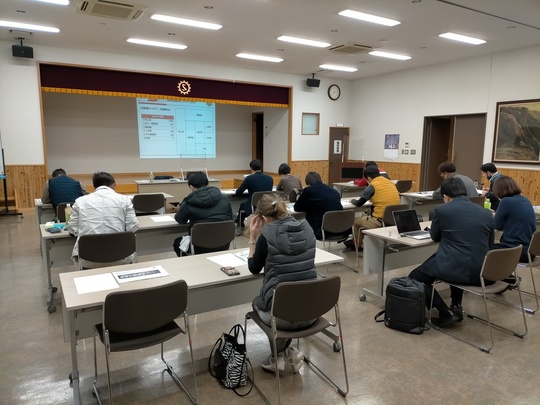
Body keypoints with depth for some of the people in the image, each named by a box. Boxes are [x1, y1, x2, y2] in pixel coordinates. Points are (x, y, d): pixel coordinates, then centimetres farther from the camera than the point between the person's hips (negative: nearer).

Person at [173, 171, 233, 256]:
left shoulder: (188, 203, -11)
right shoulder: (224, 198, -3)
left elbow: (180, 220, 10)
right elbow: (230, 219, 10)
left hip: (202, 248, -4)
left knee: (177, 241, 25)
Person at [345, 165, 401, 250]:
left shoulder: (372, 186, -9)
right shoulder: (391, 183, 9)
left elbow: (359, 204, 0)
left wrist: (353, 201, 21)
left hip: (380, 222, -7)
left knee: (356, 221, 21)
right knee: (364, 217, 31)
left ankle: (358, 245, 37)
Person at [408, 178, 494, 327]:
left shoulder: (442, 209, -4)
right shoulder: (486, 213, 9)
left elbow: (435, 237, 12)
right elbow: (489, 245, 21)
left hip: (454, 268, -6)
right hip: (481, 272, 6)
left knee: (415, 277, 16)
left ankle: (446, 313, 2)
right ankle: (456, 306, 28)